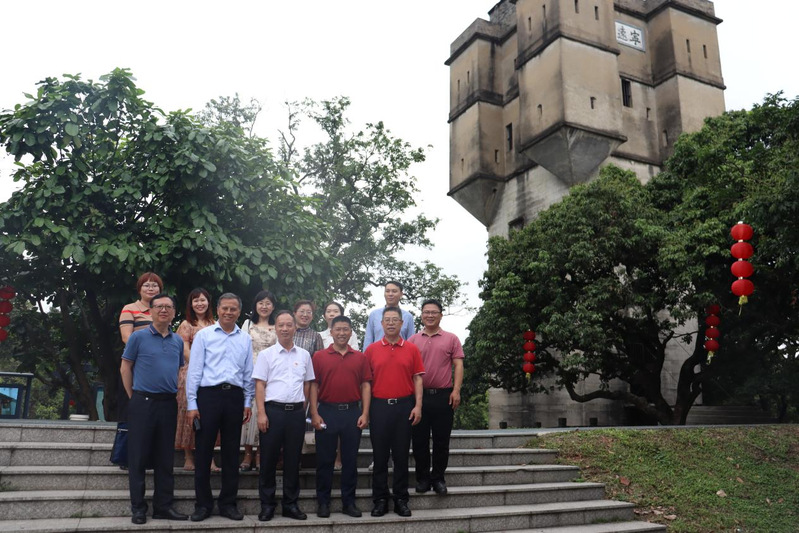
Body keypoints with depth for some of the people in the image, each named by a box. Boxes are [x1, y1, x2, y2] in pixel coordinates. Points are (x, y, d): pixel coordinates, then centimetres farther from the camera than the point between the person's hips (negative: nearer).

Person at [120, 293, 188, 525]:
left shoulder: (178, 341, 9)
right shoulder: (138, 336, -2)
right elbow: (125, 368, 2)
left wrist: (177, 393, 9)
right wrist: (133, 396, 2)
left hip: (168, 403, 4)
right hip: (143, 402, -4)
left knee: (165, 458, 9)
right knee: (138, 456, 3)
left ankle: (163, 505, 18)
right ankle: (138, 507, 13)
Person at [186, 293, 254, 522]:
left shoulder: (245, 339, 10)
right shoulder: (203, 335, 1)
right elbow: (194, 371, -1)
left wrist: (247, 403, 10)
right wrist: (191, 404, -5)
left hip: (234, 396, 3)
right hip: (208, 394, -3)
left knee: (231, 452, 9)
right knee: (203, 451, 3)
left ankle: (228, 503, 20)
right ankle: (202, 504, 16)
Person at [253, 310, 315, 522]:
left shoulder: (304, 355, 9)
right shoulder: (266, 354, 2)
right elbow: (260, 385, -2)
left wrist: (303, 409, 8)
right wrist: (261, 413, -10)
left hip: (297, 411, 2)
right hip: (273, 410, -2)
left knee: (293, 460, 9)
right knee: (268, 459, 3)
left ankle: (291, 504, 19)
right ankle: (267, 505, 15)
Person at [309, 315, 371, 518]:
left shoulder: (360, 357, 6)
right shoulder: (319, 356, 2)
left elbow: (366, 385, 5)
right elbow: (314, 386, 0)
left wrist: (365, 413, -3)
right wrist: (314, 414, -6)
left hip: (352, 412, 2)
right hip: (327, 412, -1)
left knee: (350, 459, 8)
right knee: (325, 459, 6)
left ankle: (349, 501, 19)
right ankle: (323, 502, 18)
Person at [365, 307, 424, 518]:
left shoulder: (412, 349, 4)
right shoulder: (372, 349, 4)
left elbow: (417, 379, 3)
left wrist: (418, 406, -4)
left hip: (404, 406, 0)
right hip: (379, 406, 0)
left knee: (401, 454, 7)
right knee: (380, 454, 6)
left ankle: (401, 499, 18)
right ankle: (380, 500, 16)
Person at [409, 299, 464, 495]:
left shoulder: (451, 339, 4)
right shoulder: (413, 340, 8)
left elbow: (458, 366, 0)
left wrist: (456, 390, -9)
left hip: (443, 396, -1)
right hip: (419, 396, 1)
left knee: (441, 440, 6)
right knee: (419, 440, 7)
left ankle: (438, 478, 19)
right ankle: (422, 477, 20)